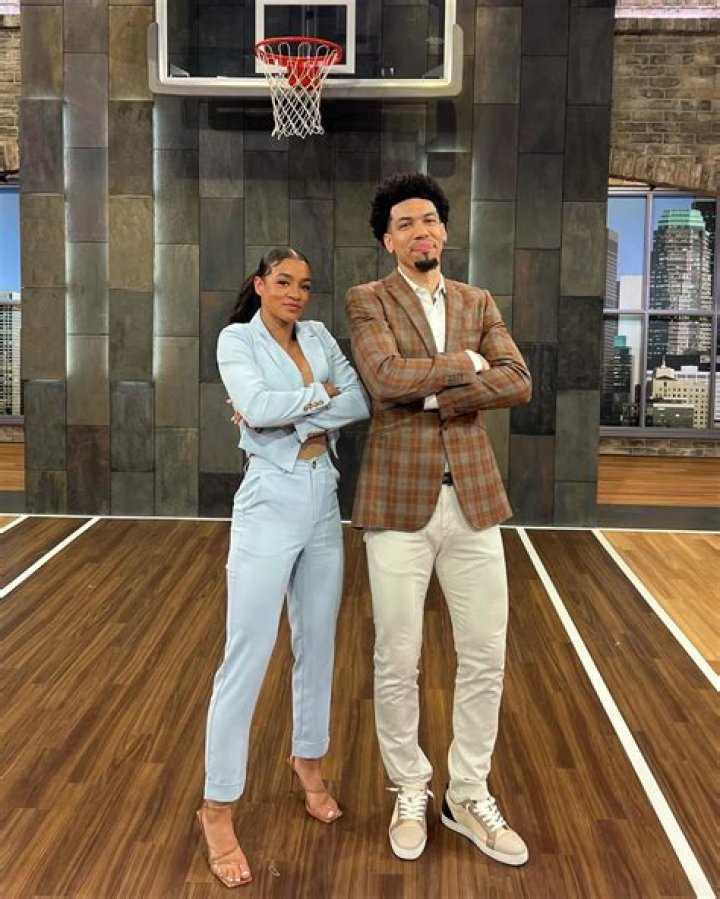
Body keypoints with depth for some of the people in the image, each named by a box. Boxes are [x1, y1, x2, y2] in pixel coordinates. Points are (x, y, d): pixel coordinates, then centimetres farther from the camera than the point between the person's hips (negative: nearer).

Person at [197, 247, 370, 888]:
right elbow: (259, 408, -21)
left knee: (318, 645, 16)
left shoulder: (319, 336, 10)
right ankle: (217, 807, 11)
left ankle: (308, 762, 38)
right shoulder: (236, 339, -4)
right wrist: (322, 393, -8)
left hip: (325, 504, 6)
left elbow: (363, 402, -4)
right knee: (247, 658, -3)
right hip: (270, 506, -5)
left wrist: (294, 418, -15)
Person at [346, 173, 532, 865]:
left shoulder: (478, 303, 12)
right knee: (397, 663, 7)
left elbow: (519, 383, -4)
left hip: (472, 497, 4)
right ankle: (409, 795, 29)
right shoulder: (367, 300, 1)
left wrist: (434, 394, -14)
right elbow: (385, 377, -18)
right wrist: (467, 363, -8)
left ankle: (469, 797, 29)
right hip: (399, 501, -3)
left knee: (485, 658, 9)